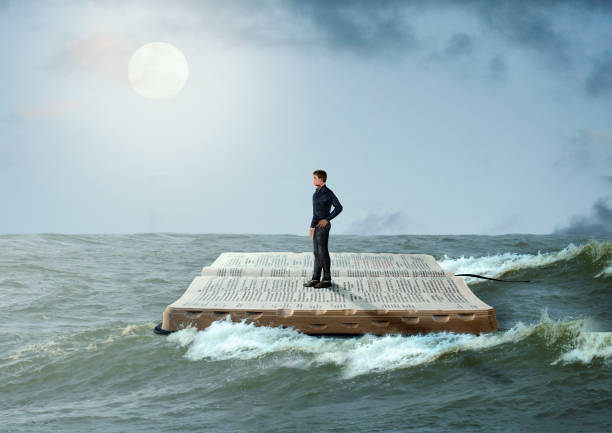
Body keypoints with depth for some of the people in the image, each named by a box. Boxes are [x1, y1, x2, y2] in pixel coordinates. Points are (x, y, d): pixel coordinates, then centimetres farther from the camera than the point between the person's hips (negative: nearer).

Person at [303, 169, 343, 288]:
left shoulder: (328, 193, -13)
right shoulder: (316, 193, 13)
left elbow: (339, 207, -16)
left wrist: (327, 219, -17)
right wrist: (312, 226, 14)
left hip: (323, 226, -8)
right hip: (316, 225, 8)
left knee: (323, 252, -5)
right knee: (316, 252, 9)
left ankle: (327, 280, 2)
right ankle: (315, 279, 14)